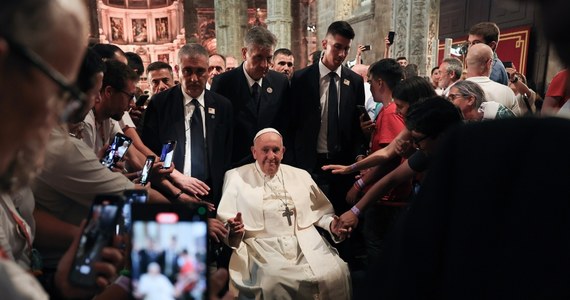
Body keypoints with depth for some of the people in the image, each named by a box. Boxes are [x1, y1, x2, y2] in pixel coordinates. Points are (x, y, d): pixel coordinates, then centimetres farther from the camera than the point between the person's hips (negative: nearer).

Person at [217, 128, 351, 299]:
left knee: (335, 274, -23)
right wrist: (234, 229, -19)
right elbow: (224, 221, 3)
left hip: (306, 244, 3)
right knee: (274, 283, -33)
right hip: (263, 247, -3)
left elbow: (320, 211, 21)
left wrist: (332, 224, 0)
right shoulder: (236, 177, 8)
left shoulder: (301, 176, 18)